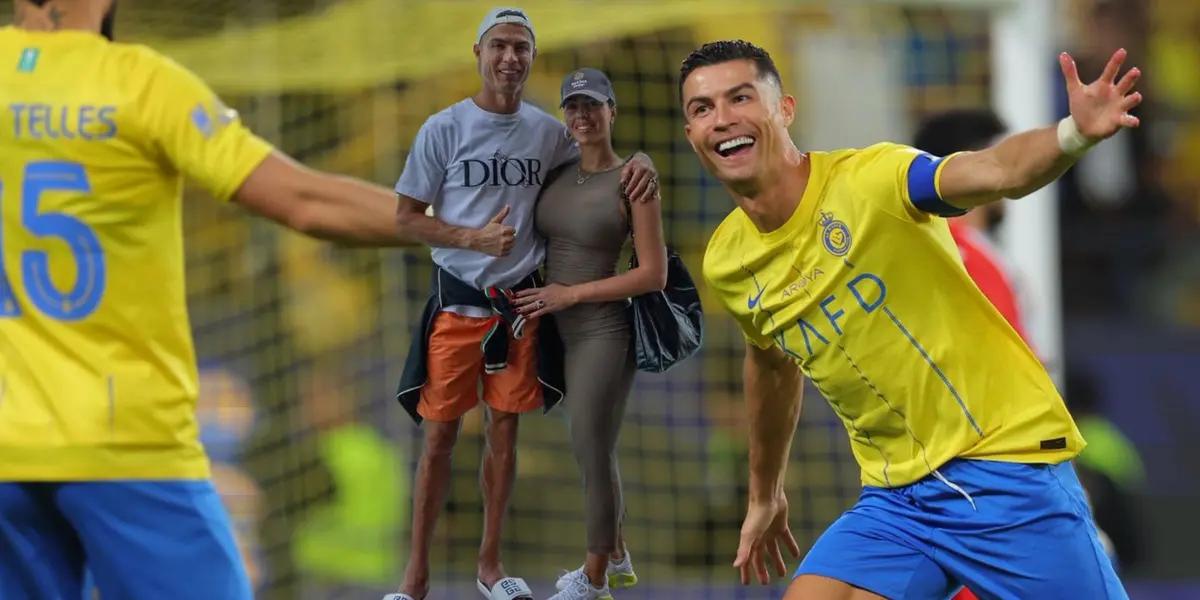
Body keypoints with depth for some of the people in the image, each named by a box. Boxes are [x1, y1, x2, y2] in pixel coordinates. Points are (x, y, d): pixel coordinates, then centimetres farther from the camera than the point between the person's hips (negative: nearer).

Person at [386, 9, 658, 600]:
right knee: (439, 435, 0)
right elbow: (408, 216, -3)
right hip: (457, 301, -3)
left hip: (520, 302, 3)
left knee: (504, 430, 8)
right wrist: (475, 238, -18)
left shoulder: (546, 131, 3)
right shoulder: (444, 129, -7)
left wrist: (638, 163, -4)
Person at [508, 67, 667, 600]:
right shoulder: (559, 173, 4)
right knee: (591, 450, 18)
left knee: (593, 455, -1)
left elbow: (654, 274, -15)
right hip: (561, 332, 7)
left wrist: (571, 294, -15)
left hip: (603, 331, -7)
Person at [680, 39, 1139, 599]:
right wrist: (765, 495, 33)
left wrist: (1073, 133, -51)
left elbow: (996, 171, -31)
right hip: (893, 498, 5)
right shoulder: (725, 264, 4)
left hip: (1006, 464, -5)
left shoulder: (867, 178, -14)